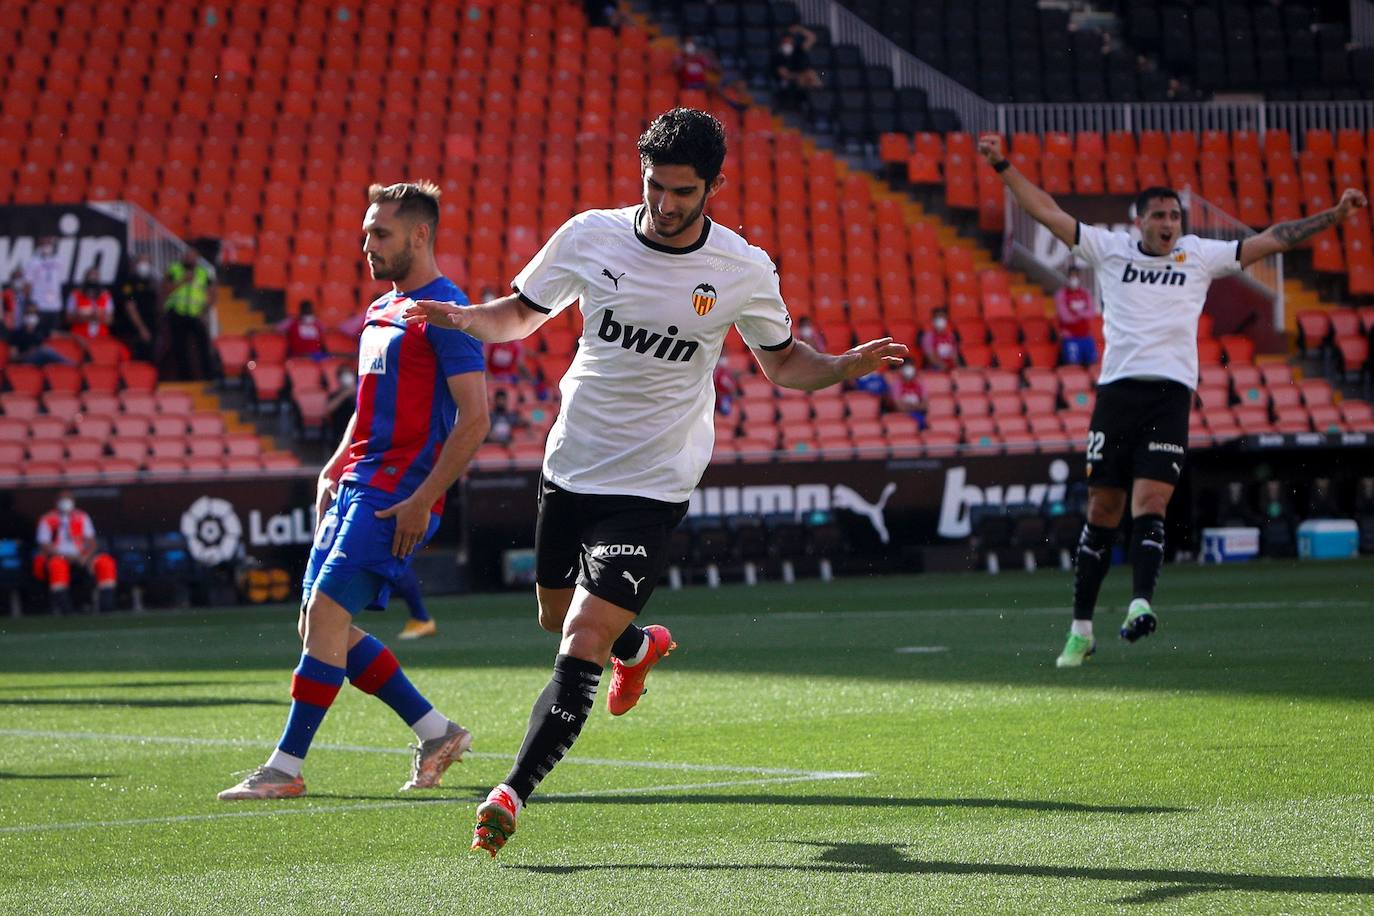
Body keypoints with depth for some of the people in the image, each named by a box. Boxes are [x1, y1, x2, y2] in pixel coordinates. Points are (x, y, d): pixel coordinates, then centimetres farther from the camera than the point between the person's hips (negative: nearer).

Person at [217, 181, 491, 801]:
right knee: (320, 623, 6)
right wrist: (332, 471, 16)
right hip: (356, 486, 10)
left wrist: (423, 499, -19)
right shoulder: (380, 312, 19)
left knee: (326, 612, -15)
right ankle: (437, 732, 14)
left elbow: (474, 418, -15)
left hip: (398, 494, -10)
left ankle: (286, 767, -12)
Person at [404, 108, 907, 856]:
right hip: (569, 466, 4)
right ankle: (639, 647, 55)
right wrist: (465, 319, -14)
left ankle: (512, 794, -12)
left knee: (582, 646, -16)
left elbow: (782, 361, 7)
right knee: (557, 618, 21)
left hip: (651, 487, -4)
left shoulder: (744, 273, -10)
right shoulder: (590, 236, -6)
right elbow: (520, 314, 7)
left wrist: (847, 366, -13)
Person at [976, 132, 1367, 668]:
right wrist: (1003, 166, 10)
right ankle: (1081, 628, 8)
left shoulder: (1200, 256, 11)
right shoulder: (1109, 250, 11)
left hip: (1171, 395, -1)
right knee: (1102, 512, 2)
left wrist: (1334, 216, 7)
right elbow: (1047, 212, 13)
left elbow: (1270, 241, 12)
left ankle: (1140, 604, -31)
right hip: (1117, 390, 1)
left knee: (1150, 504, -17)